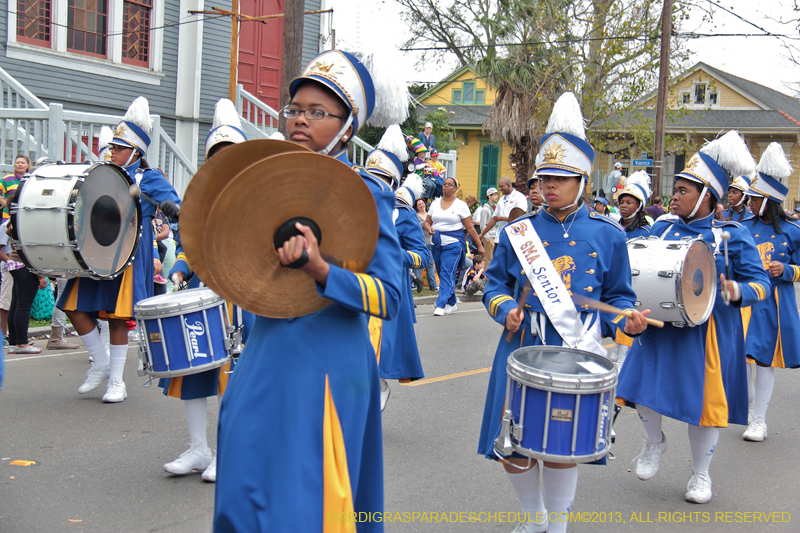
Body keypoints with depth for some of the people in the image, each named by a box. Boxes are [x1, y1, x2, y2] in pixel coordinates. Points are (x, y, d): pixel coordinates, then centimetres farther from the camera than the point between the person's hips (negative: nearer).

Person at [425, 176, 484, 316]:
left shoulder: (460, 205, 2)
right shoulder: (435, 203, 13)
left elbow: (470, 228, 3)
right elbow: (427, 221, 17)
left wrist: (479, 245, 2)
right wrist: (429, 228, -7)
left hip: (453, 243, -5)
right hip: (437, 243, 5)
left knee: (447, 273, -13)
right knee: (442, 274, 8)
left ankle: (441, 305, -16)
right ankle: (451, 303, 21)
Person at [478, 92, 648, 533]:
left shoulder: (607, 236, 1)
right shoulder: (518, 232, 3)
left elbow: (617, 296, 7)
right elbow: (495, 284, 9)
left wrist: (628, 320, -13)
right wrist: (506, 309, -11)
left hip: (577, 354, -1)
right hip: (520, 352, 2)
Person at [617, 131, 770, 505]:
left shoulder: (732, 235, -7)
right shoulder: (662, 227, 4)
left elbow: (760, 284, -5)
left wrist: (737, 291, -26)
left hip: (708, 331, -3)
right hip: (661, 327, 3)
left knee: (705, 400, 5)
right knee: (645, 385, -2)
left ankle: (700, 475, 25)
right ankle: (654, 442, 30)